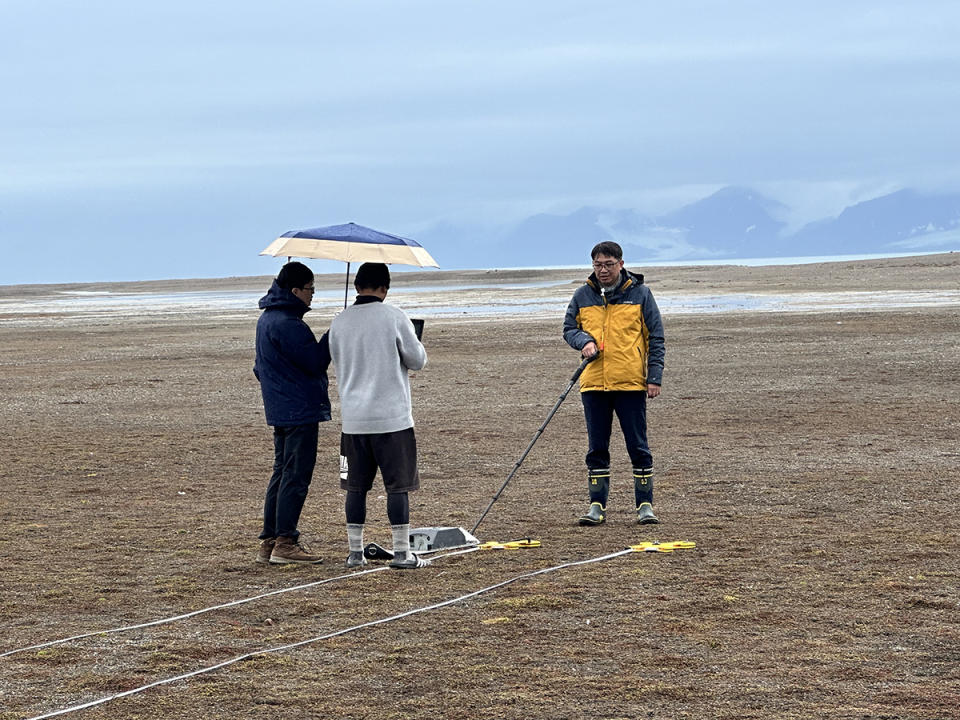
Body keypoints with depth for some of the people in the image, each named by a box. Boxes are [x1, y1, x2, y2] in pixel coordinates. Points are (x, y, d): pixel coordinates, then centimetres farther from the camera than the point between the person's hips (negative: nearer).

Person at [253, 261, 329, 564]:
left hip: (279, 410, 10)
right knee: (296, 476, -7)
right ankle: (285, 542, -6)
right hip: (300, 410, -10)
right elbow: (315, 362, -18)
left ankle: (268, 542, 16)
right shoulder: (287, 324, -19)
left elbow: (262, 367, 22)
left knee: (282, 473, 14)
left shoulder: (267, 318, 14)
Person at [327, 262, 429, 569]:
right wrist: (414, 342, 18)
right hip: (392, 417, -4)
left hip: (353, 419, 4)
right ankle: (402, 552, 2)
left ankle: (355, 552, 13)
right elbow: (417, 361, -2)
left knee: (356, 486, 10)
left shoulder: (339, 322, 4)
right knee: (398, 485, 1)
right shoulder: (394, 317, -8)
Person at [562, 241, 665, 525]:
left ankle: (645, 504, 7)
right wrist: (584, 341, -8)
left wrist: (655, 377, -4)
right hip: (594, 383, 3)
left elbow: (655, 337, 3)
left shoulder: (639, 293, 1)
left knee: (638, 446, 0)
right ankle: (597, 505, 12)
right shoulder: (583, 296, 8)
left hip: (631, 383, -3)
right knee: (597, 448, 6)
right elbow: (569, 328, 15)